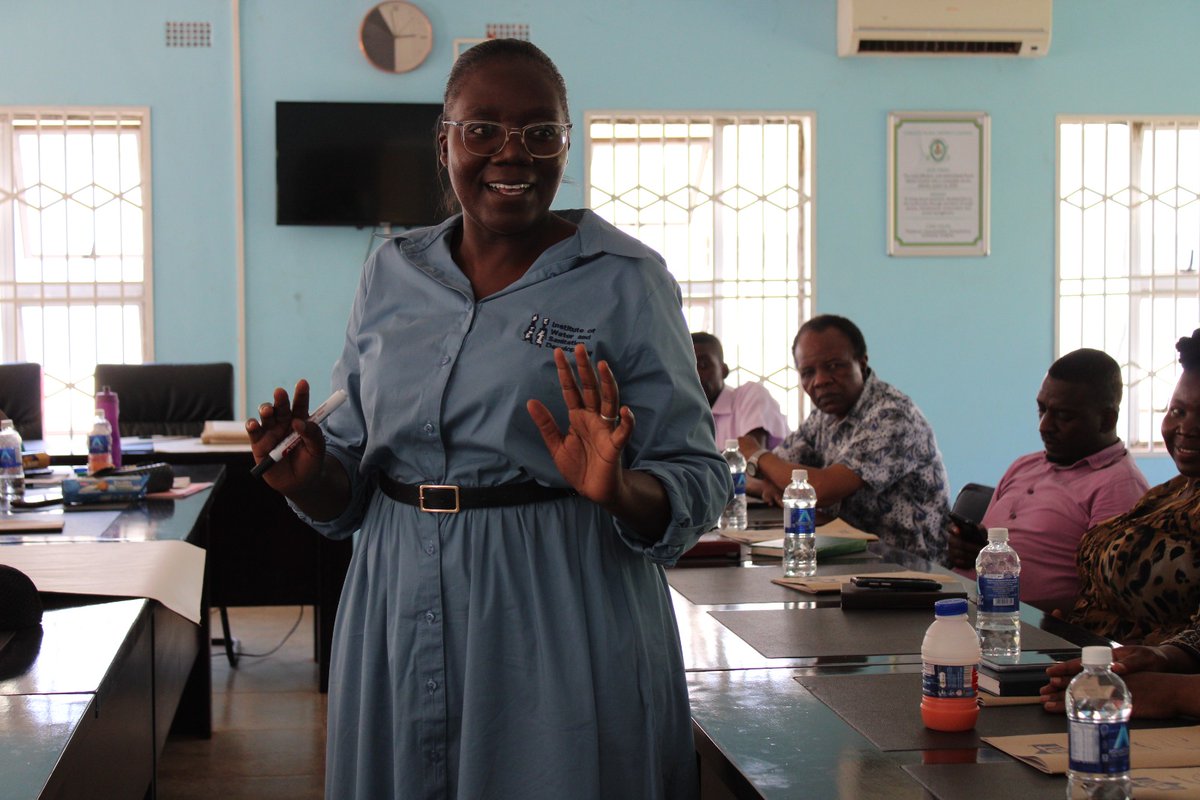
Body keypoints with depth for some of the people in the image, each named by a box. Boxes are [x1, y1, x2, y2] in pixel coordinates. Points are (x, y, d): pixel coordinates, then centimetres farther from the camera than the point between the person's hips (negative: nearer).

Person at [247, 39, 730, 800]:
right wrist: (310, 475, -7)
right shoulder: (392, 274, 8)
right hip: (399, 618, 4)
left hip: (561, 629, -3)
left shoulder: (625, 282, -4)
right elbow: (350, 487, 13)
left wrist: (619, 492, -25)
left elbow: (698, 486, -6)